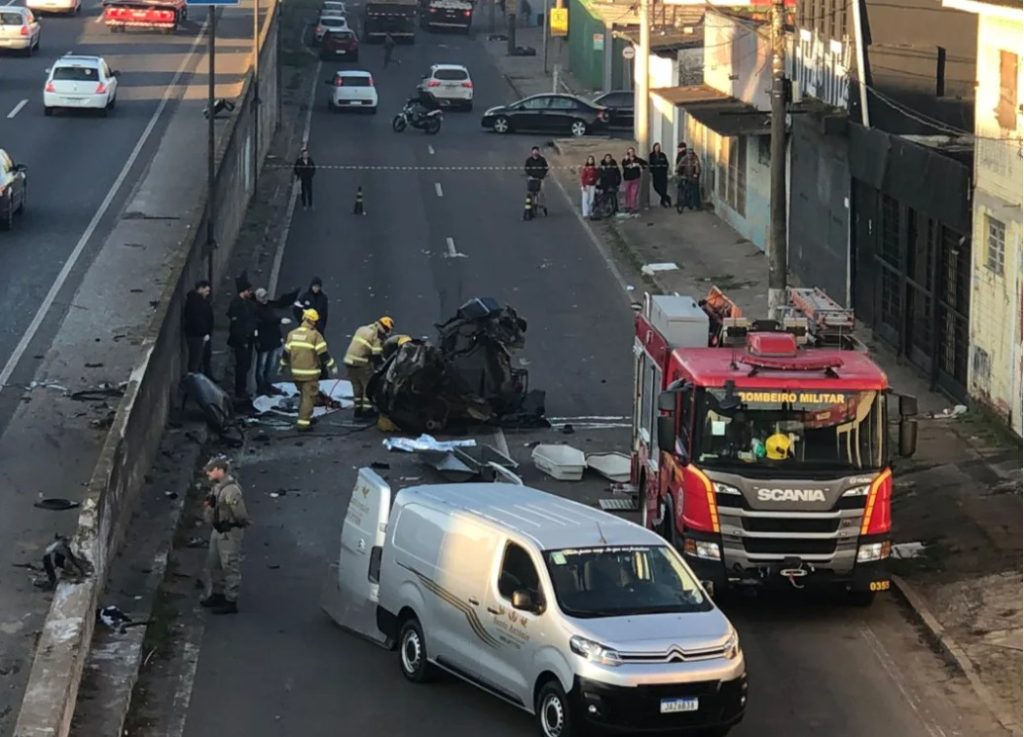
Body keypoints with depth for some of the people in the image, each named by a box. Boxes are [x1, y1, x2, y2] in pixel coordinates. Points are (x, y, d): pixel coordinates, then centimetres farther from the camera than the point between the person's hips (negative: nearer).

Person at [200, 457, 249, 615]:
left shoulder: (231, 490, -26)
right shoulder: (218, 486, 5)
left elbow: (240, 515, -25)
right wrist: (208, 506, 1)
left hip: (230, 532, -10)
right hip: (218, 531, 10)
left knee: (230, 566, 0)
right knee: (213, 563, 20)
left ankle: (231, 602, 8)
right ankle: (217, 594, 36)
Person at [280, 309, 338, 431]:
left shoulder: (292, 334, 5)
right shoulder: (315, 335, -13)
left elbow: (286, 353, 12)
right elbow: (323, 353, -14)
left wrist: (283, 365, 26)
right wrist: (332, 366, -5)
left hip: (296, 372, 6)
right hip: (310, 373, -6)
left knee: (303, 395, 22)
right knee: (309, 397, -1)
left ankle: (306, 418, 31)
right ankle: (303, 423, -5)